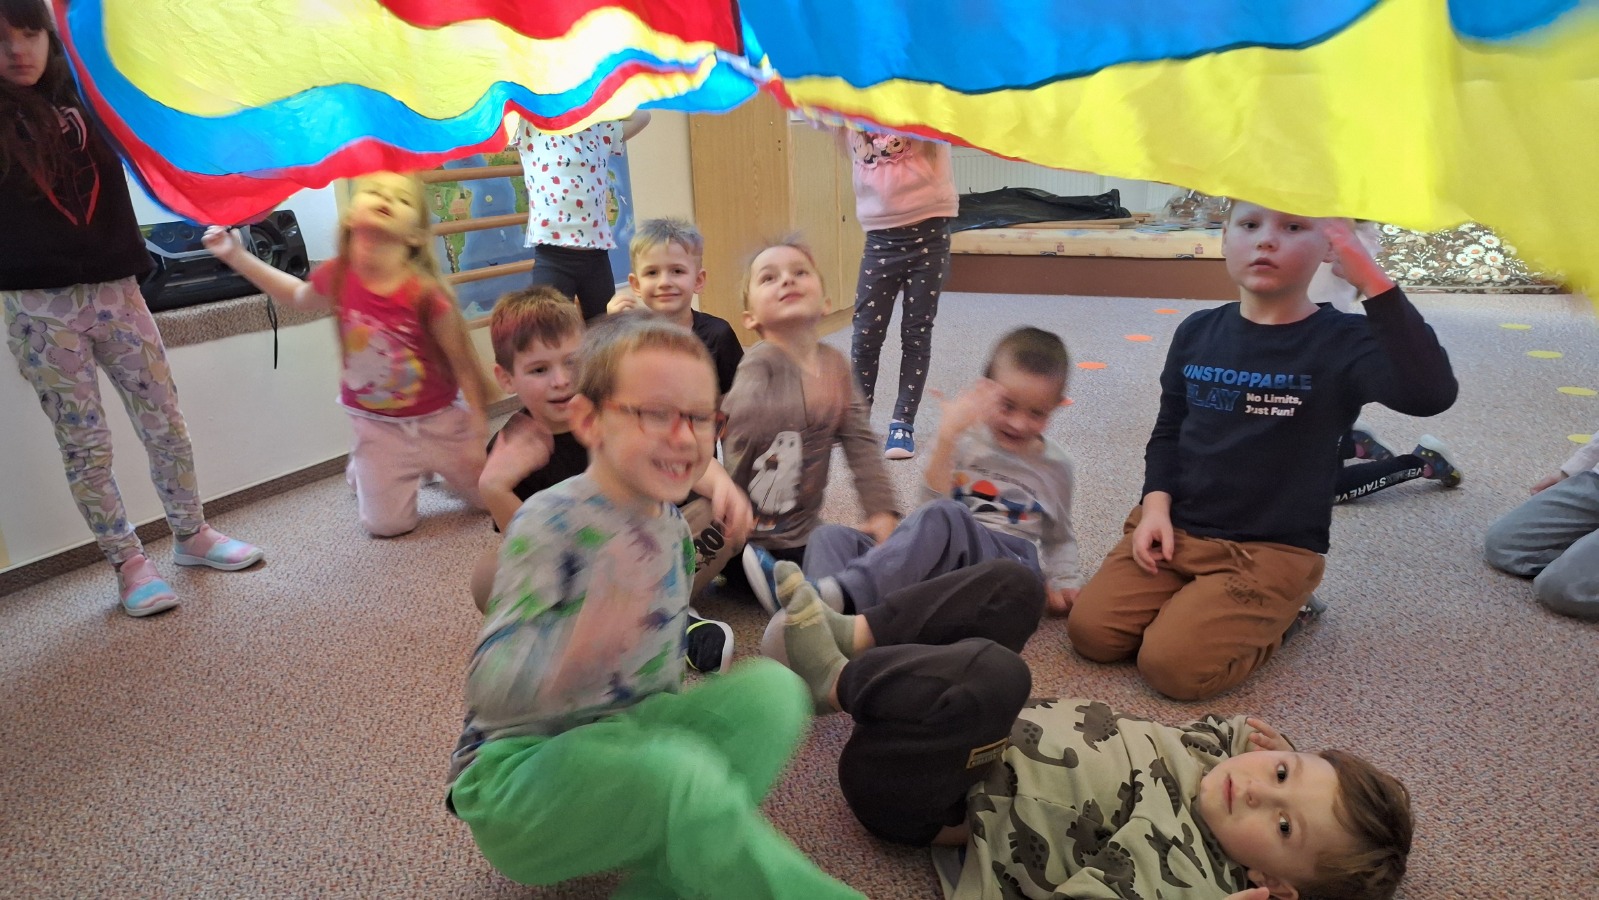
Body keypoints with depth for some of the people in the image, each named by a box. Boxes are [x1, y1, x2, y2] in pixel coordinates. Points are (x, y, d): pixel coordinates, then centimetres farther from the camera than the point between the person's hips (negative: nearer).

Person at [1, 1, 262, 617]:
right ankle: (128, 563, 14)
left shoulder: (88, 99, 8)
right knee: (83, 443, 3)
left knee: (164, 423, 6)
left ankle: (192, 536, 23)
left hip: (115, 289, 2)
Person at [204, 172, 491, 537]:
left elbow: (466, 366, -17)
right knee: (388, 524, 2)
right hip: (377, 423, 2)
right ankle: (365, 468, 34)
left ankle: (433, 463, 35)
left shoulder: (426, 295, -26)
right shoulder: (337, 277, -13)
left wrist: (479, 435, -15)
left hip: (438, 419, -2)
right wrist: (236, 255, 9)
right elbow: (299, 295, 13)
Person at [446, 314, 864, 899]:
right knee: (684, 775, -35)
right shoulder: (551, 525, -20)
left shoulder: (668, 520, 3)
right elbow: (488, 686, -29)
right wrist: (587, 638, -44)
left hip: (630, 732, 8)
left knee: (773, 686, -13)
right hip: (516, 771, -7)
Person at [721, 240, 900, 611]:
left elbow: (860, 441, 1)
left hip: (806, 530, 7)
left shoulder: (834, 363, 0)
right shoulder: (761, 362, -19)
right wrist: (807, 399, -49)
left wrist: (881, 511, -8)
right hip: (753, 535, -6)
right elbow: (738, 417, -39)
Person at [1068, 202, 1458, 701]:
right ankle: (1193, 598, 14)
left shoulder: (1342, 343, -10)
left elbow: (1431, 393, -31)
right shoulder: (1197, 332, 4)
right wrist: (1156, 505, -5)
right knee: (1091, 632, -12)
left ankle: (1274, 613, 9)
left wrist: (1373, 280, -35)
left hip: (1272, 550, -4)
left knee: (1173, 666, -20)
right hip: (1176, 530, 4)